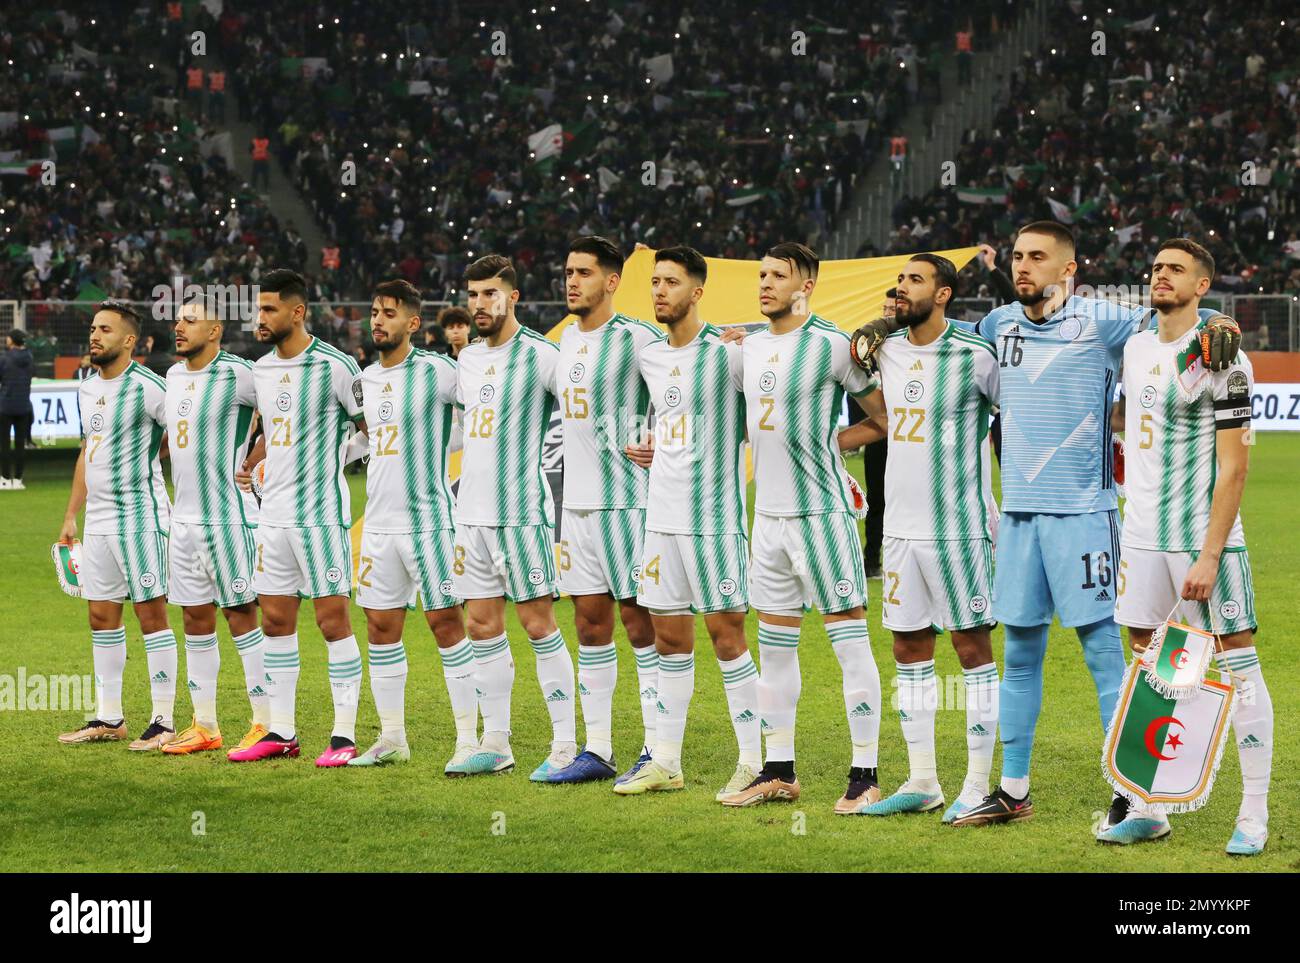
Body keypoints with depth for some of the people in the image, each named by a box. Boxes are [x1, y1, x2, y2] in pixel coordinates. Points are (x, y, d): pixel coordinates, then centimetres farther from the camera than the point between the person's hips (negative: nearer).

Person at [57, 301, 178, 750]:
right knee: (102, 616, 11)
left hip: (140, 518, -8)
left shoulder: (147, 387, -12)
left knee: (151, 613, -5)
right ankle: (108, 718, 19)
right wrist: (71, 517, 22)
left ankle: (164, 722, -2)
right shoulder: (87, 390, 14)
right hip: (98, 522, 8)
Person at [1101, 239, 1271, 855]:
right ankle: (1149, 811, 15)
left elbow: (1233, 468, -14)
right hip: (1142, 537, 7)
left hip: (1203, 539, -7)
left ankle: (1254, 816, 2)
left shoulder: (1220, 360, -11)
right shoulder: (1137, 348, 10)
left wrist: (1209, 555, -18)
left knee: (1236, 665, -3)